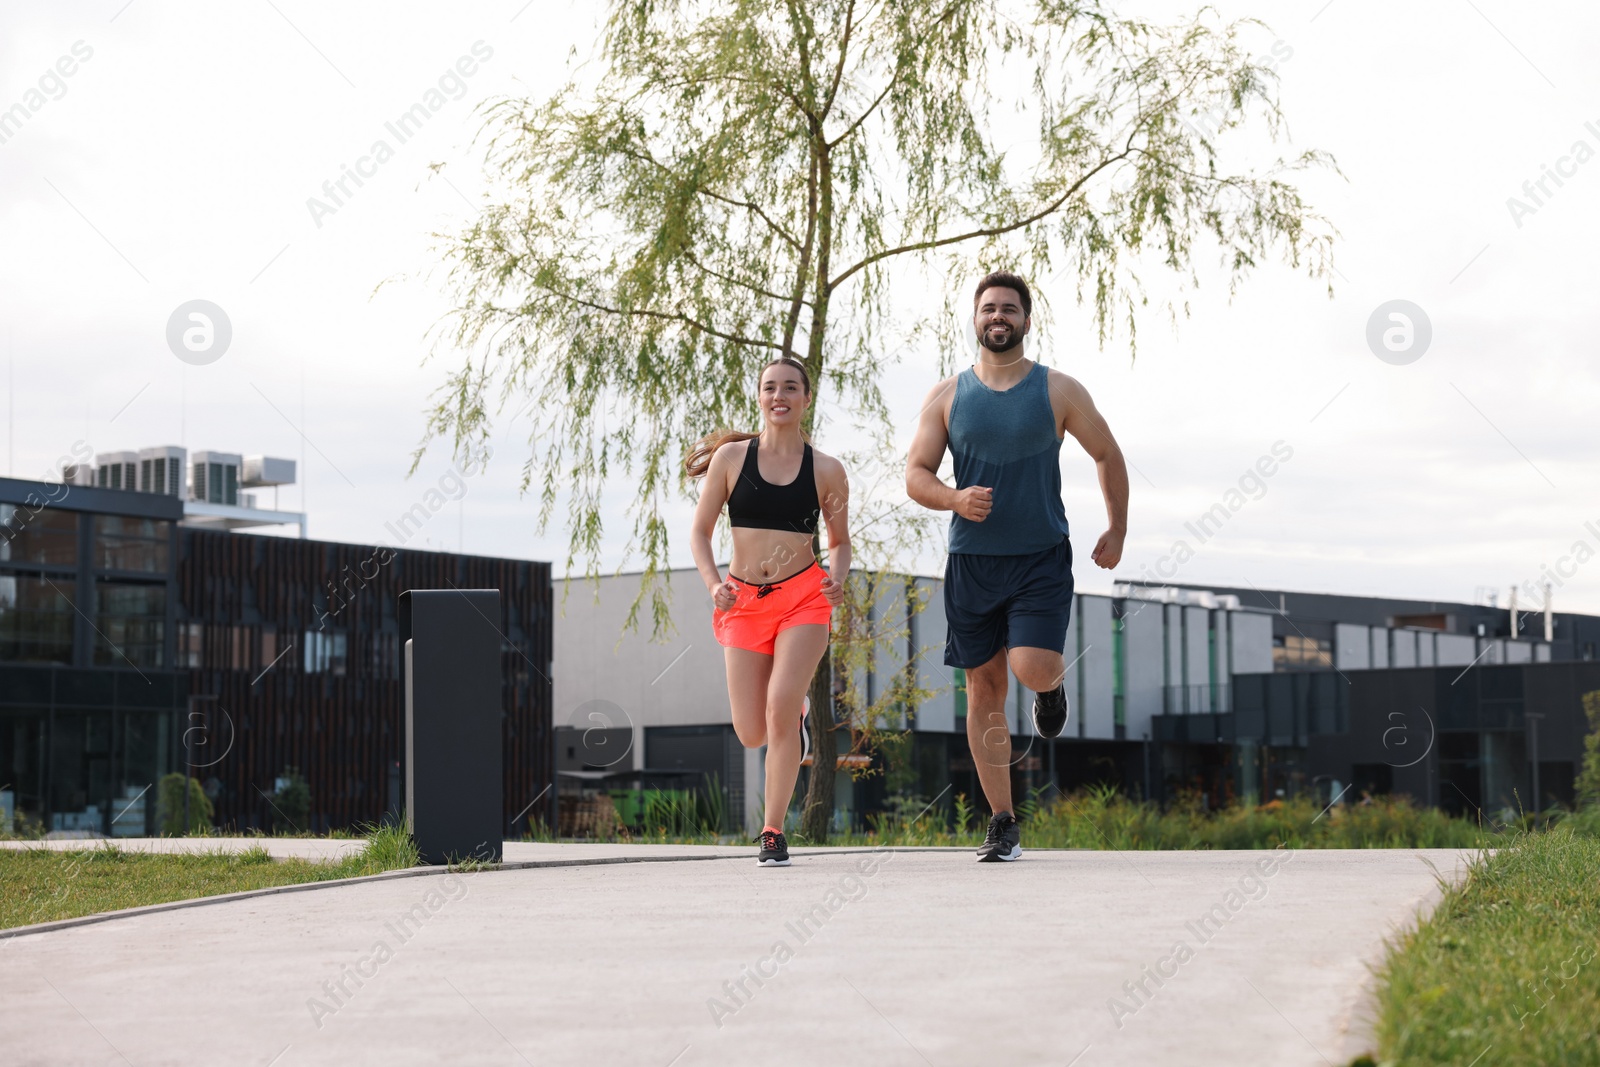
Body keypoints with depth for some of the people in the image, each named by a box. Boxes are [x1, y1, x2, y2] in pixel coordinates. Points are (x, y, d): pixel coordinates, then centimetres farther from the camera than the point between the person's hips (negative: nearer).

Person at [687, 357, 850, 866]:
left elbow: (840, 541, 12)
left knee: (780, 709, -19)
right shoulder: (730, 457, 1)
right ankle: (797, 711, 40)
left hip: (803, 599, -2)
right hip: (743, 603, 2)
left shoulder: (826, 470, 2)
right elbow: (700, 531, 5)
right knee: (751, 734, 2)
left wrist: (837, 577, -9)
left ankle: (774, 832, -7)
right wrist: (713, 584, -11)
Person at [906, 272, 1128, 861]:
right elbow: (915, 475, 3)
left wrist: (1116, 532, 10)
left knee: (1032, 668, -21)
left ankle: (1053, 684, 19)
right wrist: (954, 499, -17)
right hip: (972, 562, 2)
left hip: (1041, 558, -2)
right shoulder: (947, 396, 5)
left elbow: (1107, 455, 11)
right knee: (984, 691, 3)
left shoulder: (1058, 391, 1)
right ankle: (1003, 824, 10)